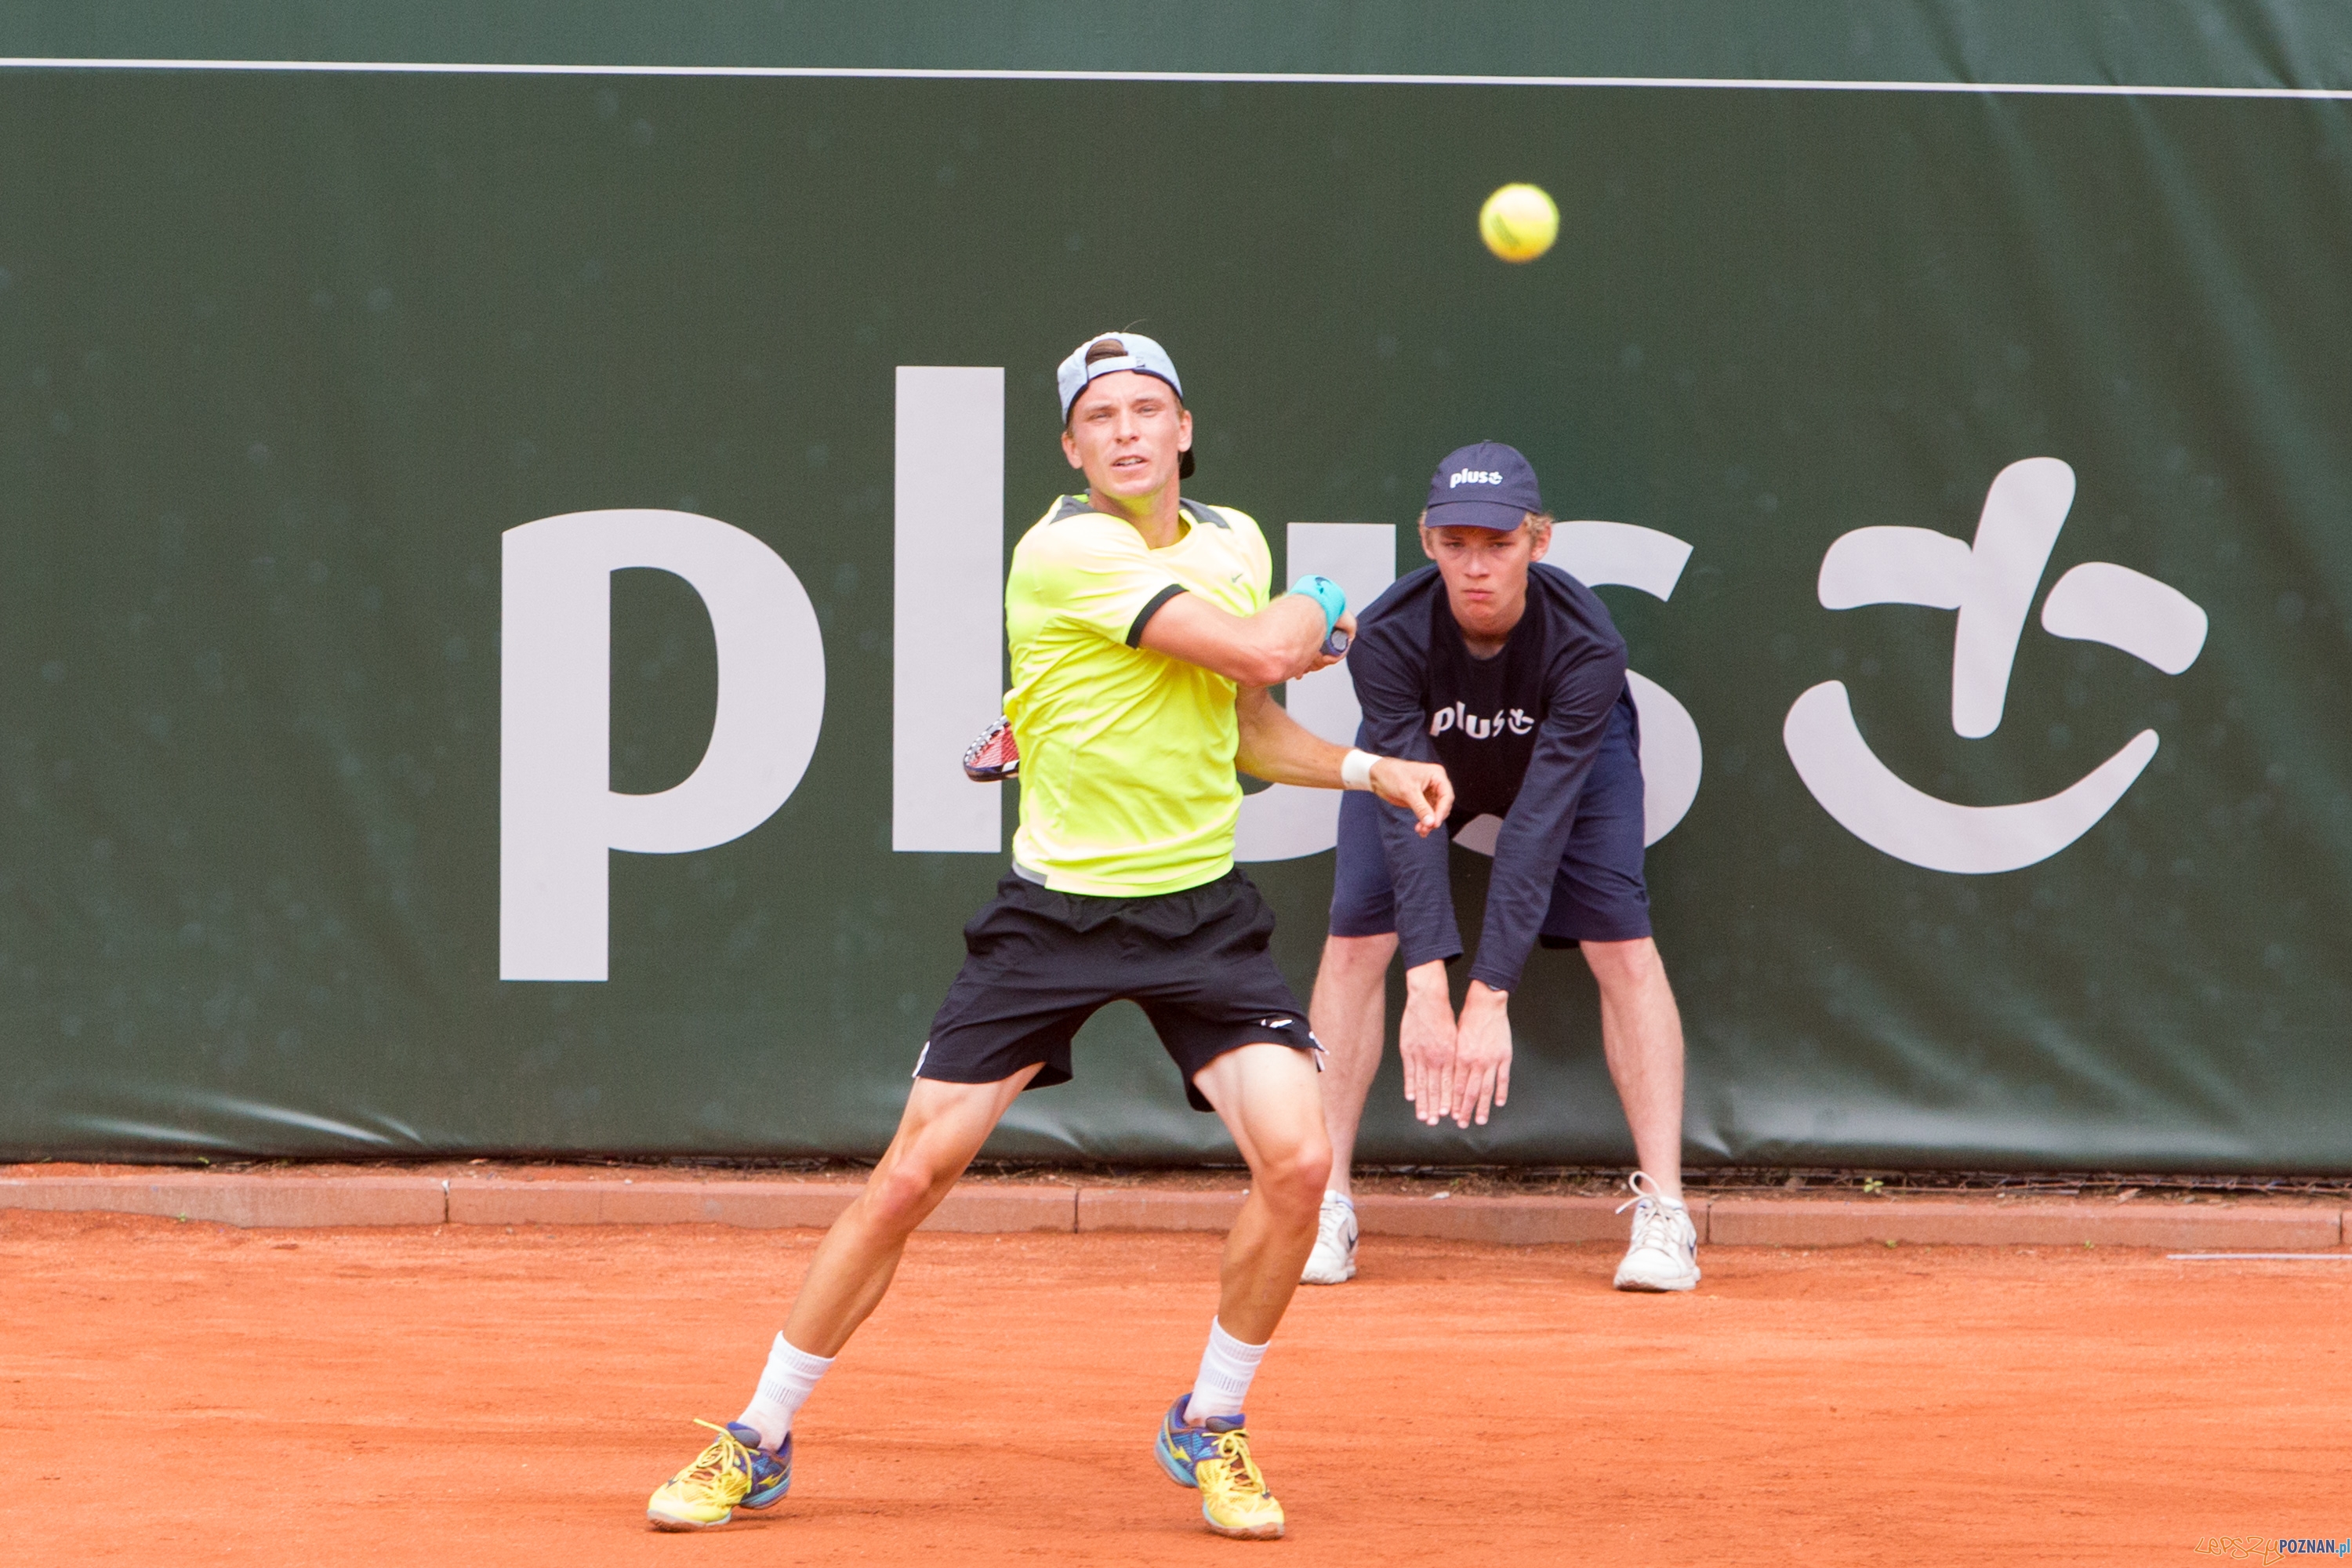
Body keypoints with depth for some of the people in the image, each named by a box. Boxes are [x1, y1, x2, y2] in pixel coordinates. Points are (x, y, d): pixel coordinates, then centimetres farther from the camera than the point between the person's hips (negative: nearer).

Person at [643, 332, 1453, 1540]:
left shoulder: (1235, 540, 7)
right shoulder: (1065, 552, -17)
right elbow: (1261, 652, -21)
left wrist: (1375, 770, 7)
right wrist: (1316, 612, 1)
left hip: (1201, 909, 4)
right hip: (1055, 908, -4)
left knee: (1296, 1159, -15)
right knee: (909, 1178, -5)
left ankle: (1209, 1430, 8)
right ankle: (758, 1444, 11)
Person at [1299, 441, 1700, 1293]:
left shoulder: (1587, 643, -38)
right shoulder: (1388, 638, -35)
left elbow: (1540, 819, -40)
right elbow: (1407, 813, -38)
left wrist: (1489, 999, -43)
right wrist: (1426, 986, -46)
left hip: (1570, 750, -1)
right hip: (1423, 749, 1)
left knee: (1622, 943, -17)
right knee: (1356, 934, -13)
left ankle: (1663, 1216, -14)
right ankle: (1324, 1212, -5)